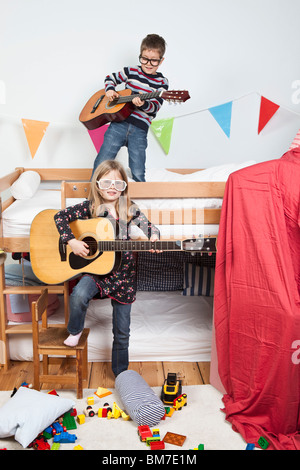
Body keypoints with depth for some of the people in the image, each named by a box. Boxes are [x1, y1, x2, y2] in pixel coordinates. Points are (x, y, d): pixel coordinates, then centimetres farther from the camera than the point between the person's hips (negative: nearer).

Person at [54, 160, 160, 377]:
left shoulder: (129, 209, -2)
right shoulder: (90, 207, -5)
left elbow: (148, 226, -10)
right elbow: (61, 216, -8)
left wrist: (153, 238, -33)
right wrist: (72, 241, -20)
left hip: (122, 271, 1)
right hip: (95, 268, -1)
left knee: (122, 331, 8)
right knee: (79, 295, -33)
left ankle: (121, 373, 30)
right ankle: (75, 331, 0)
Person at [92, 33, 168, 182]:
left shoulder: (162, 82, 6)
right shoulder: (132, 71, 10)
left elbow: (155, 107, -4)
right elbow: (110, 78, 22)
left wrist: (143, 104, -25)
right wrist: (109, 90, 0)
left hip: (139, 130, -1)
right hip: (119, 123, 1)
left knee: (138, 174, -6)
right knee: (101, 164, -1)